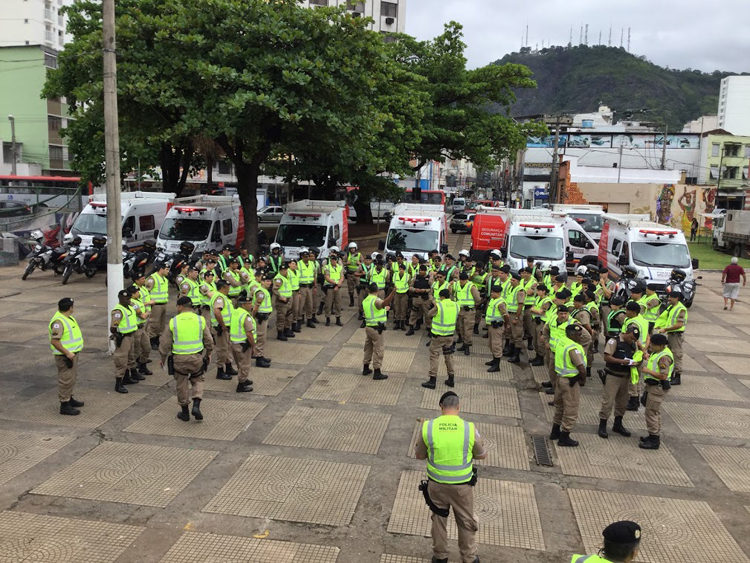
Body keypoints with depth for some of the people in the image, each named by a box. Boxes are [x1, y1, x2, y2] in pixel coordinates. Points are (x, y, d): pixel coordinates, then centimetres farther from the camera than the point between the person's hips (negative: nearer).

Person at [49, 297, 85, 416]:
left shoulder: (68, 317, 9)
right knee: (66, 379, -4)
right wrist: (67, 353, -26)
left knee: (72, 377, 21)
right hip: (65, 356, -10)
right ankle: (64, 405, 2)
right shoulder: (58, 321, -23)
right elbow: (54, 341, -28)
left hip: (72, 353, 10)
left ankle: (69, 398, 36)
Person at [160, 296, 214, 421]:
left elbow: (165, 343, 0)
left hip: (179, 359, -1)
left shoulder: (173, 322, -5)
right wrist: (208, 354, 22)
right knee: (197, 380, 20)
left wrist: (163, 358, 14)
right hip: (196, 357, 1)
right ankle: (196, 406, 2)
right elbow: (208, 341, 6)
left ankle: (185, 412, 24)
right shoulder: (200, 320, -1)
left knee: (182, 385, 14)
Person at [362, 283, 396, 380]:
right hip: (376, 329, -8)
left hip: (368, 327, 8)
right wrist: (393, 293, -57)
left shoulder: (365, 301, 10)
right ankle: (377, 373, 1)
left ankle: (366, 369, 29)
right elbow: (384, 303, -42)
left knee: (368, 348, 19)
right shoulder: (376, 301, -17)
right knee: (378, 350, -1)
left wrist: (384, 309, 31)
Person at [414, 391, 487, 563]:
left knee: (439, 519, 23)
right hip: (462, 485, -1)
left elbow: (419, 455, 0)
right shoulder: (469, 428, -17)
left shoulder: (427, 427, -15)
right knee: (466, 522, 20)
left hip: (436, 483, 1)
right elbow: (482, 455, -1)